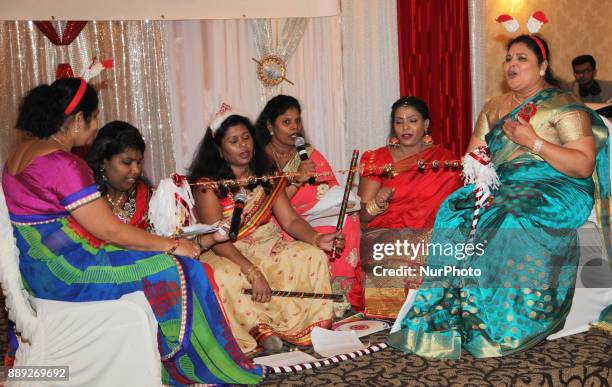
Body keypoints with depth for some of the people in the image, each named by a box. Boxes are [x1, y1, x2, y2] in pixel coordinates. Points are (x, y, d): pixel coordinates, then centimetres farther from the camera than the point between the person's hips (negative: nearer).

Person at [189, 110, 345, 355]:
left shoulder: (267, 178, 7)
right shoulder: (207, 185, -9)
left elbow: (291, 221, -1)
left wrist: (317, 239, -23)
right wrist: (253, 273, -30)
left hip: (268, 246, 5)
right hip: (227, 254, -4)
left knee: (313, 257, -20)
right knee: (225, 278, -38)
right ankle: (259, 327, -16)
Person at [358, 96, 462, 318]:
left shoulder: (444, 159, 12)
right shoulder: (377, 160, 9)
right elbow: (363, 215, 3)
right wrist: (378, 203, -18)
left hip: (432, 234, 1)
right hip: (386, 235, -1)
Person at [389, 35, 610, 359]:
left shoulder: (565, 108, 0)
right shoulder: (494, 108, 20)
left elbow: (583, 166, -9)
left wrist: (534, 142, -16)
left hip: (554, 189, -5)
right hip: (500, 186, 6)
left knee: (507, 221, -36)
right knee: (456, 214, -25)